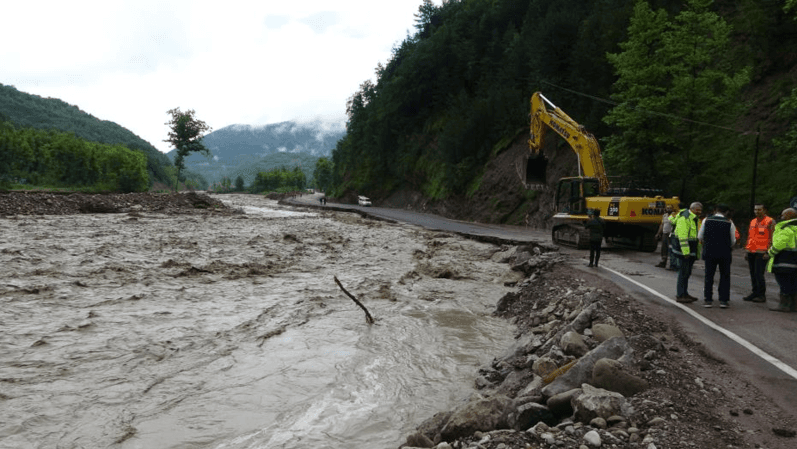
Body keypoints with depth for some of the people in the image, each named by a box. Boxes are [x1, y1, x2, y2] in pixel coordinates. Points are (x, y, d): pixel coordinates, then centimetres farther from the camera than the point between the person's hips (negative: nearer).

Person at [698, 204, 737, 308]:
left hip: (709, 252, 1)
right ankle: (723, 300, 6)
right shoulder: (729, 223, -4)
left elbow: (700, 237, 4)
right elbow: (733, 241, 2)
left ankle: (707, 299, 6)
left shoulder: (707, 220, -1)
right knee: (725, 277, 9)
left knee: (709, 276, 8)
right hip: (725, 253, -1)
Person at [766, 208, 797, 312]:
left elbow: (779, 244, -18)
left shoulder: (786, 229, -14)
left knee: (784, 283, -5)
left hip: (785, 260, -9)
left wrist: (770, 253, -4)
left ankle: (784, 304, -2)